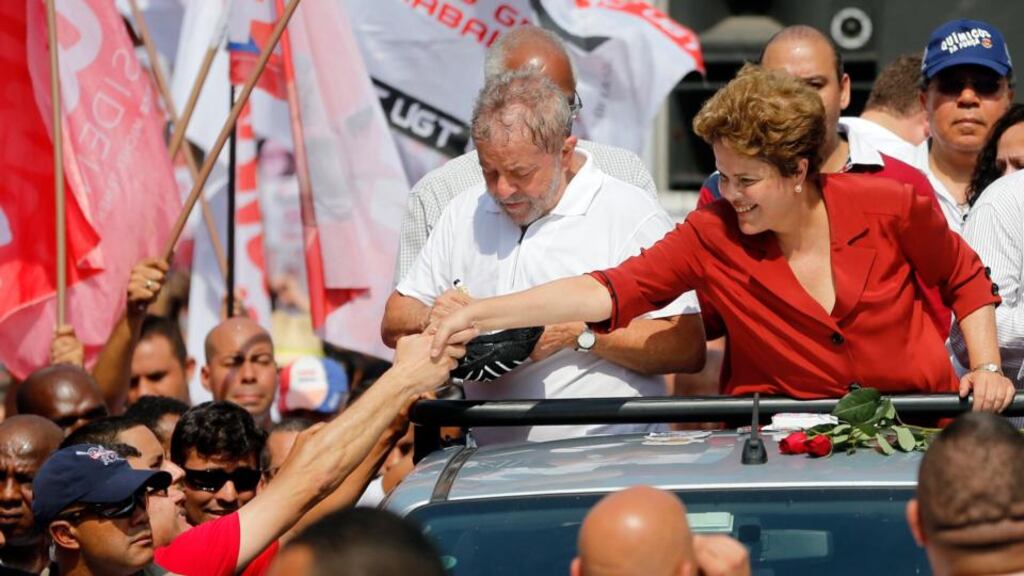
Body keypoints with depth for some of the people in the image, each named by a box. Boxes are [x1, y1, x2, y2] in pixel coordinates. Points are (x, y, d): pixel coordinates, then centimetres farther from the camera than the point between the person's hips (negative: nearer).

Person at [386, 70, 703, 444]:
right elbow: (395, 322, 22)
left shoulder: (631, 214, 0)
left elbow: (687, 348, -7)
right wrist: (431, 319, 0)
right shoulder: (465, 214, 18)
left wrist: (580, 333, -11)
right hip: (491, 455, 4)